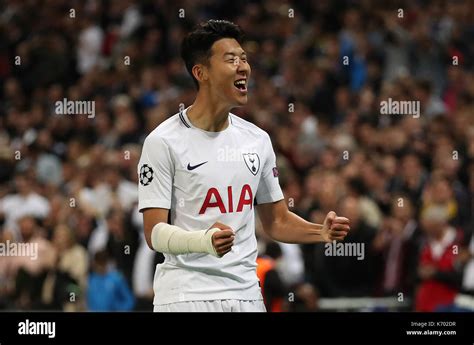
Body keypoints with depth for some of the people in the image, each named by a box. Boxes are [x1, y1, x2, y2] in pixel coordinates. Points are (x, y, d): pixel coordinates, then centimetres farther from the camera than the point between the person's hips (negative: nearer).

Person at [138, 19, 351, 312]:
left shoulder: (257, 140, 10)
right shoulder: (163, 142, -8)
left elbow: (277, 221, 17)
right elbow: (155, 233, -12)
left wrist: (322, 233, -2)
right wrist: (204, 241, -29)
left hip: (246, 295, 5)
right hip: (186, 296, -5)